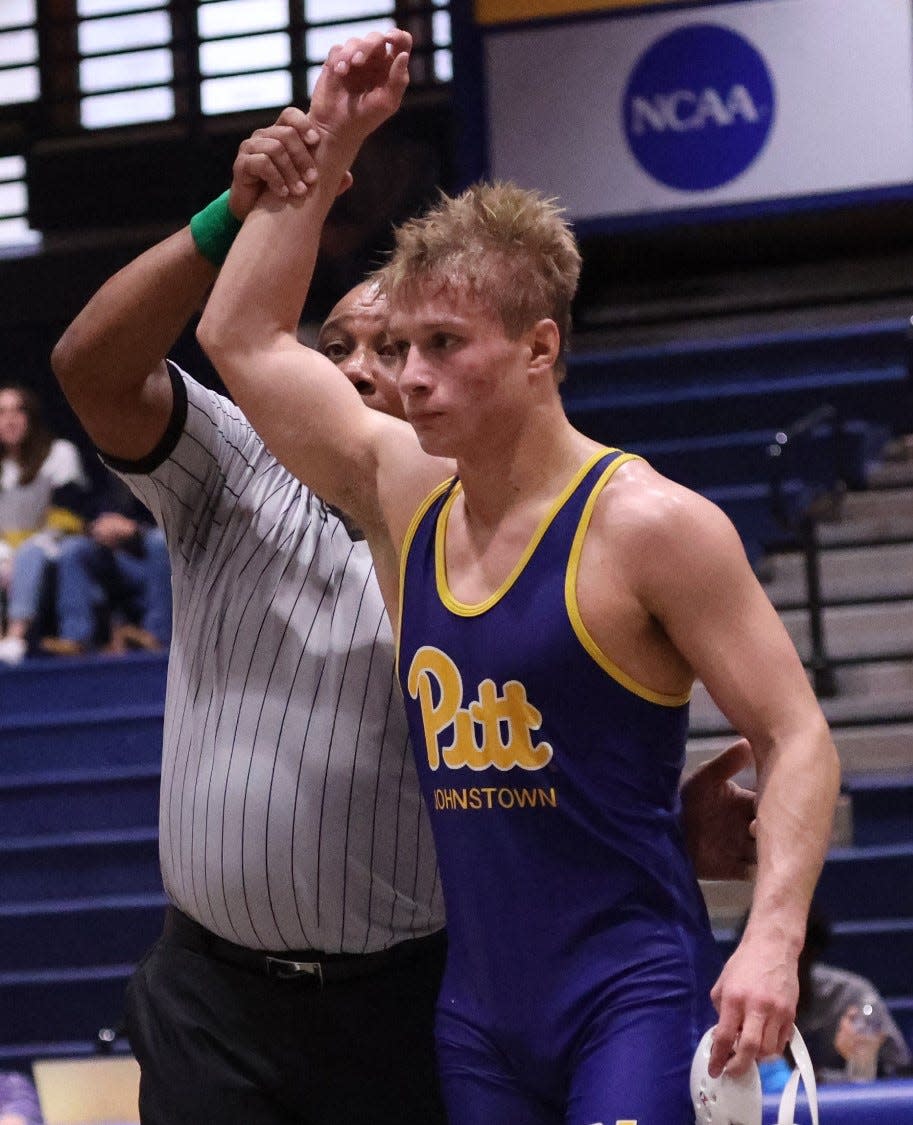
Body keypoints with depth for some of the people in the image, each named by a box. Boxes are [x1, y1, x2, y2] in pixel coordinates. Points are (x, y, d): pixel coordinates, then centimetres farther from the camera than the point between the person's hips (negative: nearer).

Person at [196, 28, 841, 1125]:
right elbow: (242, 338, 15)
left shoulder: (647, 524, -10)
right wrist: (327, 140, 10)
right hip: (476, 1013, 6)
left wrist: (773, 936, -23)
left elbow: (795, 736, -9)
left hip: (634, 1000, -6)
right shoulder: (405, 497, 8)